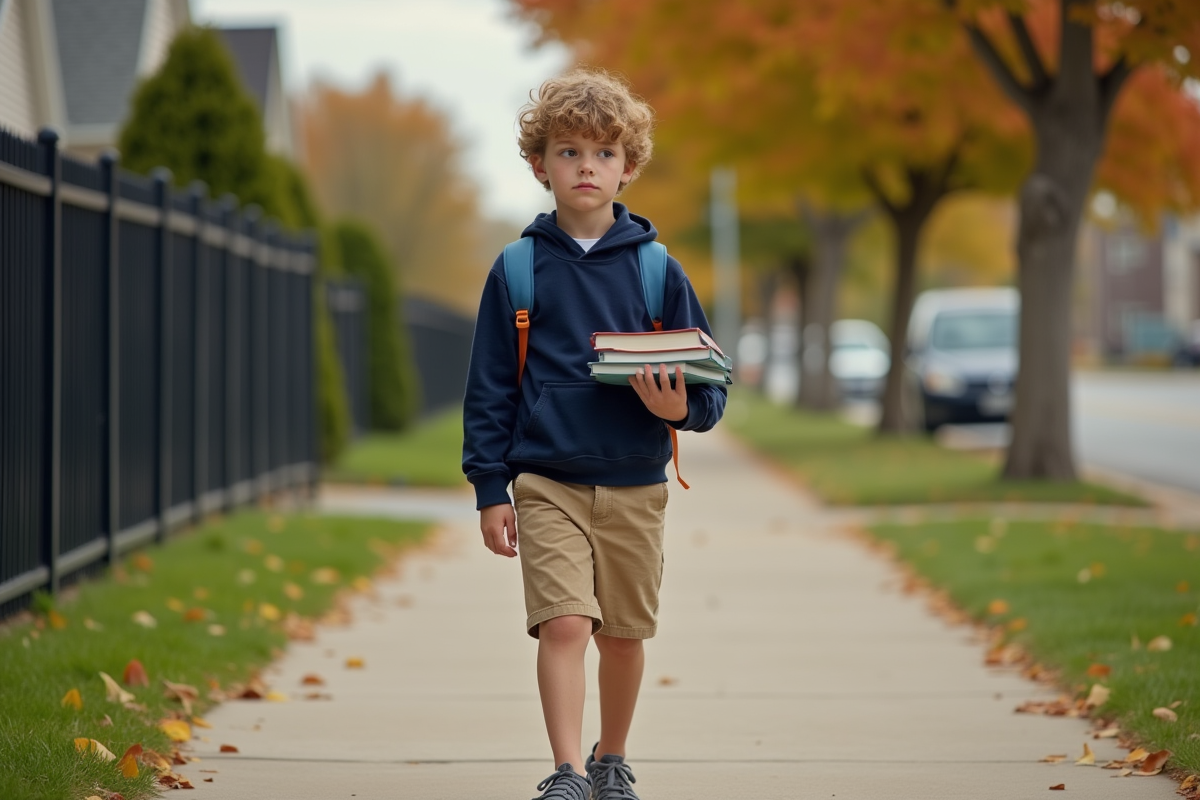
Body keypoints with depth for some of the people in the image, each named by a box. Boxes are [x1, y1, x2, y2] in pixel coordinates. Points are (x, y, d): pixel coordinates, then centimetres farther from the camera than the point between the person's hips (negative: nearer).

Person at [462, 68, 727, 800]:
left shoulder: (656, 269, 3)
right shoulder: (517, 270, 2)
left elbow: (708, 381, 6)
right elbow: (489, 388, 5)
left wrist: (681, 406, -17)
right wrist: (490, 489, 0)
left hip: (635, 486, 2)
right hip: (546, 482, -1)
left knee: (623, 633, 11)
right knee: (563, 623, -14)